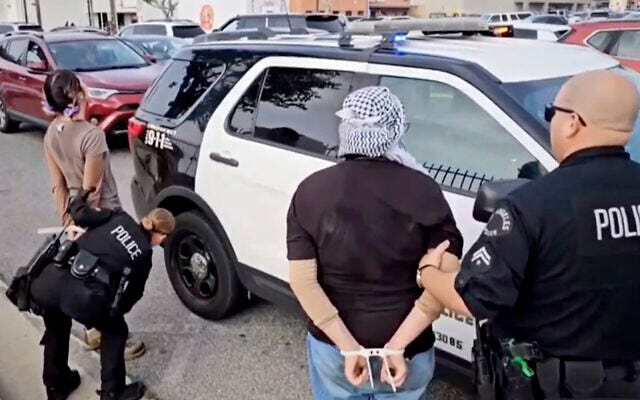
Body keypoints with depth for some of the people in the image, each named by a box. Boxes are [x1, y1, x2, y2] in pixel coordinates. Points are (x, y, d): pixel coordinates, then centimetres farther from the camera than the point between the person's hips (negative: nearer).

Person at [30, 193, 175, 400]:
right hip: (82, 298, -4)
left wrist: (78, 201, 30)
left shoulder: (120, 218, 19)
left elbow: (80, 215, 8)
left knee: (57, 328, 36)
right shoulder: (144, 255, 16)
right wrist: (115, 310, 43)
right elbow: (131, 295, 23)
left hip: (45, 283, 4)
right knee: (115, 330, 27)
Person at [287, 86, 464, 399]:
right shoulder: (424, 191, -12)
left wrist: (349, 348, -12)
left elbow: (302, 281, -13)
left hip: (331, 349, 1)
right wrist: (397, 346, -16)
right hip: (408, 354, 0)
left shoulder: (310, 191, -9)